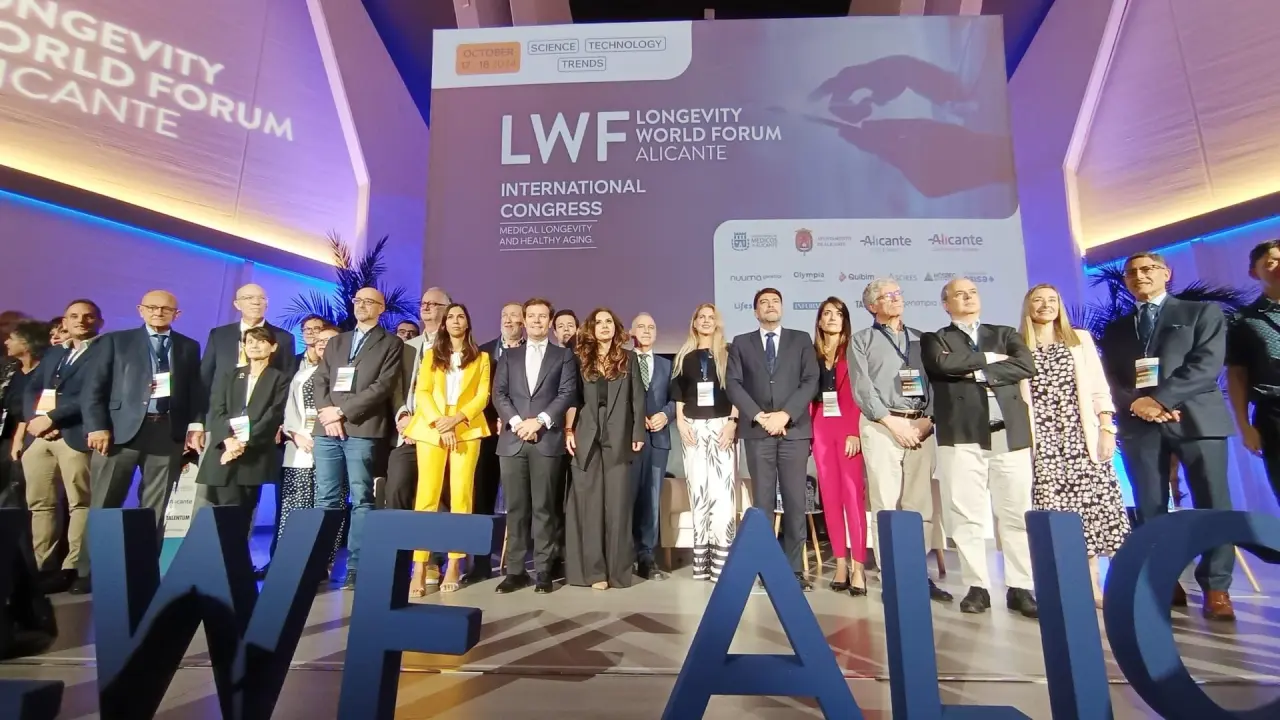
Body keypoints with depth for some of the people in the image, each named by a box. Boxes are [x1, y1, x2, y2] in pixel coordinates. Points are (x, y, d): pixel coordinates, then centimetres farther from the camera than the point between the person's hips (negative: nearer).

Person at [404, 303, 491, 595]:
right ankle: (421, 569, -5)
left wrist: (457, 418, -13)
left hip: (467, 430, 0)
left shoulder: (481, 358, 13)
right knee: (427, 496, -6)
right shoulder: (431, 355, 16)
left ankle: (454, 565, 2)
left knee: (461, 496, -4)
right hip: (430, 429, 1)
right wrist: (440, 424, -11)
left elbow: (483, 396, 3)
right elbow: (422, 393, 4)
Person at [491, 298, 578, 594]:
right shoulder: (509, 356, 17)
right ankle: (515, 570, 12)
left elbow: (567, 393, -1)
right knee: (515, 508, 5)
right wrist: (516, 422, -9)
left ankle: (543, 570, 9)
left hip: (547, 440, -2)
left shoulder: (563, 355, 10)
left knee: (543, 507, 1)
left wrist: (540, 420, -12)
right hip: (512, 439, 2)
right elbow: (499, 393, 7)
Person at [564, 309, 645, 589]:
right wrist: (568, 430, -4)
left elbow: (637, 398, 5)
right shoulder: (580, 359, 10)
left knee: (617, 503, 1)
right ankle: (592, 569, 9)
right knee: (588, 503, 2)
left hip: (618, 438, -1)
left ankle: (617, 569, 9)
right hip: (586, 437, 1)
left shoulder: (629, 359, 9)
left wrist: (638, 433, -3)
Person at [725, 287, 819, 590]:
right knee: (762, 502, 2)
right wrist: (759, 415, -10)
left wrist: (785, 414, -11)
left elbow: (811, 381, 0)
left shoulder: (801, 340, 11)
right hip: (758, 432, 0)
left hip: (795, 430, 0)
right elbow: (732, 384, 1)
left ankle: (794, 568, 10)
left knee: (795, 501, 1)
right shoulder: (741, 343, 11)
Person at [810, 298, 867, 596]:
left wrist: (855, 431, -14)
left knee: (853, 494, -7)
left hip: (848, 428, -3)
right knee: (830, 496, 4)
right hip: (820, 429, 3)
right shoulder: (812, 353, 12)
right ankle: (840, 564, 12)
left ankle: (858, 568, -1)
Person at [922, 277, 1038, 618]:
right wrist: (988, 358, -1)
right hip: (962, 435, -2)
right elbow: (944, 364, -11)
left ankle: (1020, 588, 13)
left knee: (1017, 514, 3)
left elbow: (1026, 365, 1)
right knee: (967, 516, -1)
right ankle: (977, 587, 7)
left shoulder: (1005, 333, 19)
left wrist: (979, 372, -6)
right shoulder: (934, 339, 12)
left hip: (1010, 432, 2)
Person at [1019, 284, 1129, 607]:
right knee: (1053, 509, -3)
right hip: (1042, 439, -1)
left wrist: (1106, 428, -2)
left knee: (1090, 503, -3)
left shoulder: (1079, 339, 13)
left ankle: (1092, 583, 7)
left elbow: (1098, 387, 8)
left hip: (1081, 435, 1)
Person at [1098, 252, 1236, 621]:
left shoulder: (1203, 312, 11)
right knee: (1150, 508, 2)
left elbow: (1207, 364, -4)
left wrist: (1163, 399, -16)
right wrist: (1135, 403, -11)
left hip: (1195, 418, -2)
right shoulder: (1115, 330, 19)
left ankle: (1216, 587, 7)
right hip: (1139, 424, 2)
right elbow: (1108, 381, 9)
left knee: (1213, 504, -2)